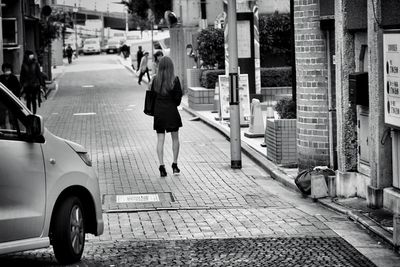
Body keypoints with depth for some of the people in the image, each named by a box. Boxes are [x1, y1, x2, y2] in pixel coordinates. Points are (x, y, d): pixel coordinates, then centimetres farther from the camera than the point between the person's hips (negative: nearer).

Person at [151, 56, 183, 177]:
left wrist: (155, 109, 12)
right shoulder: (175, 80, -10)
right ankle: (175, 165, 16)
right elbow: (178, 97, -9)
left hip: (158, 112, 2)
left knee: (160, 139, 4)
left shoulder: (155, 80, -2)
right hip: (172, 112, -2)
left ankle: (162, 167, -4)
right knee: (175, 138, 14)